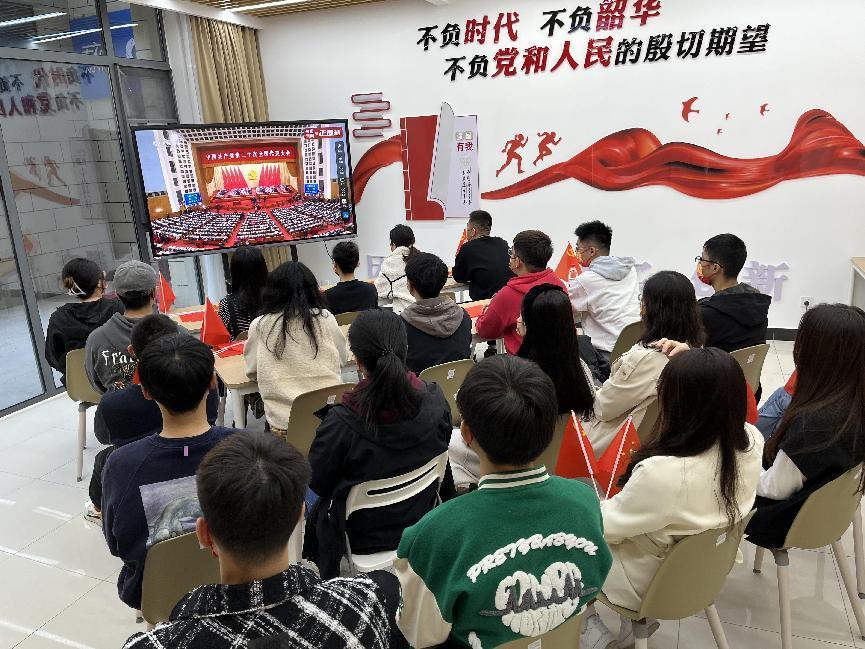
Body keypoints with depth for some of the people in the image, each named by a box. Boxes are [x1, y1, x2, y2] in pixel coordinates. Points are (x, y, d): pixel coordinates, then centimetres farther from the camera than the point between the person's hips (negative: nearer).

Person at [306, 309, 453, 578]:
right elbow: (439, 458, -1)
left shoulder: (341, 423, -32)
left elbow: (318, 483, -14)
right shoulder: (436, 402, -20)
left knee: (313, 503, 25)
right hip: (421, 525, 4)